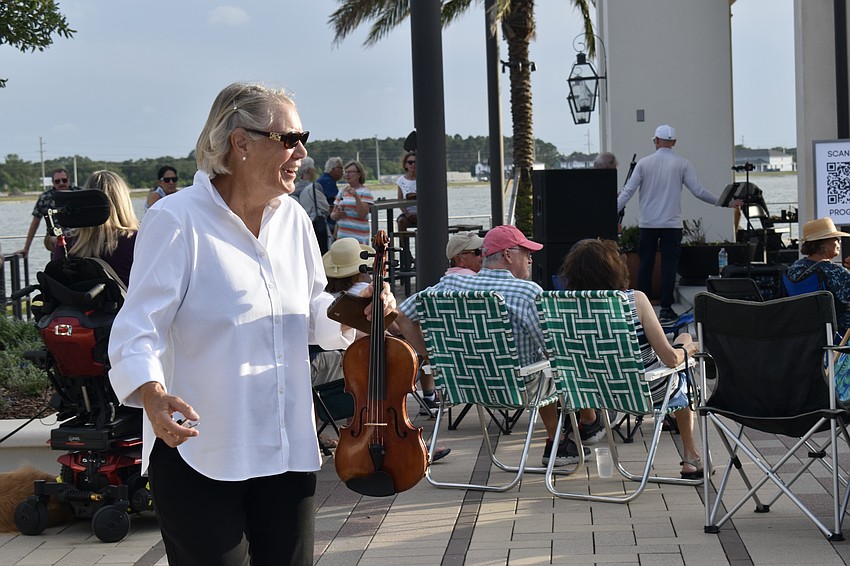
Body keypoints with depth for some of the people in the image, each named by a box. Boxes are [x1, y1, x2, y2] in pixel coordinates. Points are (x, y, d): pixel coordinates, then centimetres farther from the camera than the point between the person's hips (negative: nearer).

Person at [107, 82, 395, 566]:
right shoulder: (177, 221, -13)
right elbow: (138, 327, -17)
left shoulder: (293, 219, 8)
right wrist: (151, 391, -36)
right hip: (199, 455, -6)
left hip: (289, 451, 6)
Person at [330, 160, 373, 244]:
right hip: (342, 235, 5)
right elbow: (332, 215, 17)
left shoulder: (364, 192, -1)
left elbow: (363, 214, -14)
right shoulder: (342, 192, 15)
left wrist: (356, 196, -24)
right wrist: (336, 215, -6)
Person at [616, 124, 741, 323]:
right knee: (669, 266, 1)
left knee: (645, 264, 8)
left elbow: (628, 191, -3)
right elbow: (699, 191, -4)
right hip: (672, 224, -1)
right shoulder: (682, 164, -2)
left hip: (647, 223, 1)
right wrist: (725, 202, 7)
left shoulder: (644, 163, 1)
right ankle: (666, 309, -1)